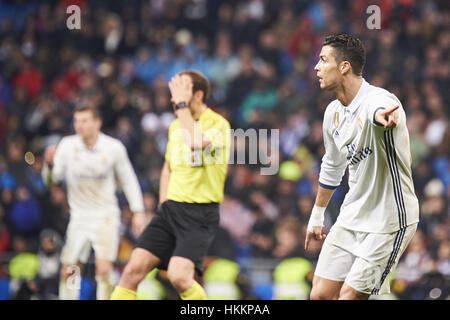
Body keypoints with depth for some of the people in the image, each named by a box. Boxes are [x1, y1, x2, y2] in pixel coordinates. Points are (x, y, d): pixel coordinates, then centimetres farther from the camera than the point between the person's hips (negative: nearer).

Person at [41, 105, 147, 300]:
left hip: (106, 217, -2)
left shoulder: (113, 147, -9)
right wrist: (49, 164, -34)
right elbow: (51, 180, -12)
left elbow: (128, 180, 4)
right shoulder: (68, 145, -8)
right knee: (68, 272, 4)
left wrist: (138, 211, 0)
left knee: (104, 269, -17)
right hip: (79, 217, 2)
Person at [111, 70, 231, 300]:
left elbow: (195, 142, -31)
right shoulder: (176, 125, 13)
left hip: (200, 214, -6)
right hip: (170, 209, 6)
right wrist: (164, 203, 17)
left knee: (178, 276, -22)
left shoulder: (218, 124, -9)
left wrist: (182, 105, -20)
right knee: (134, 269, -6)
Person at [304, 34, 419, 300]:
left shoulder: (378, 100, -20)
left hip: (389, 221, -8)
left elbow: (380, 109, -48)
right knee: (320, 295, 2)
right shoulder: (333, 112, 6)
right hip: (351, 218, 8)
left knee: (349, 296, -11)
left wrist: (382, 116, -73)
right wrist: (317, 215, 31)